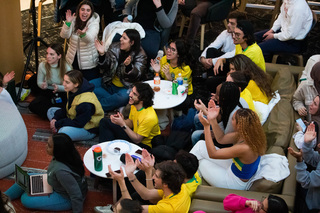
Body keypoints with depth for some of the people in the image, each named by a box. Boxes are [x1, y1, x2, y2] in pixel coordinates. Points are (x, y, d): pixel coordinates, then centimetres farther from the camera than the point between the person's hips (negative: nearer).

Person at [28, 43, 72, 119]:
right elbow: (39, 82, 1)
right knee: (32, 106, -23)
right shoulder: (42, 65, -13)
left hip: (62, 93, -2)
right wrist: (42, 85, -24)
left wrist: (58, 87, -32)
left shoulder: (67, 68, -19)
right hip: (47, 93, 3)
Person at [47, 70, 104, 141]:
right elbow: (65, 109, 9)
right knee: (51, 111, 8)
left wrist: (57, 124, -21)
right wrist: (55, 118, -8)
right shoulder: (72, 91, -5)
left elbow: (78, 123, -27)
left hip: (88, 130, -10)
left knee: (63, 132, -36)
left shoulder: (86, 103, -34)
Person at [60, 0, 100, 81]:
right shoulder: (74, 20, -3)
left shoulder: (94, 22, -13)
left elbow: (90, 39, -32)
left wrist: (83, 34, -56)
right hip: (73, 60, 3)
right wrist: (67, 22, -31)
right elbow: (64, 35, -15)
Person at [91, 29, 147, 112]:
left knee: (123, 97, -38)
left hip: (125, 88, -5)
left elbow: (137, 76, -20)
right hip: (109, 83, 5)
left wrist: (128, 66, -39)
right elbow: (104, 67, 3)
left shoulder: (140, 55, -10)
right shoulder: (114, 47, 1)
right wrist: (102, 54, -17)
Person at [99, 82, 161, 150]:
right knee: (104, 122, 4)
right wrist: (122, 121, -15)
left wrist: (123, 124, -29)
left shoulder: (149, 117, -32)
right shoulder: (134, 105, -7)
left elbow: (137, 140, -25)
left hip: (143, 144, -9)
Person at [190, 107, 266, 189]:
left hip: (234, 183, -8)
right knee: (200, 145, 6)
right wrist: (212, 120, -9)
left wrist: (206, 126, -27)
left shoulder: (244, 148, -38)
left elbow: (212, 154, -28)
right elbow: (221, 138, 3)